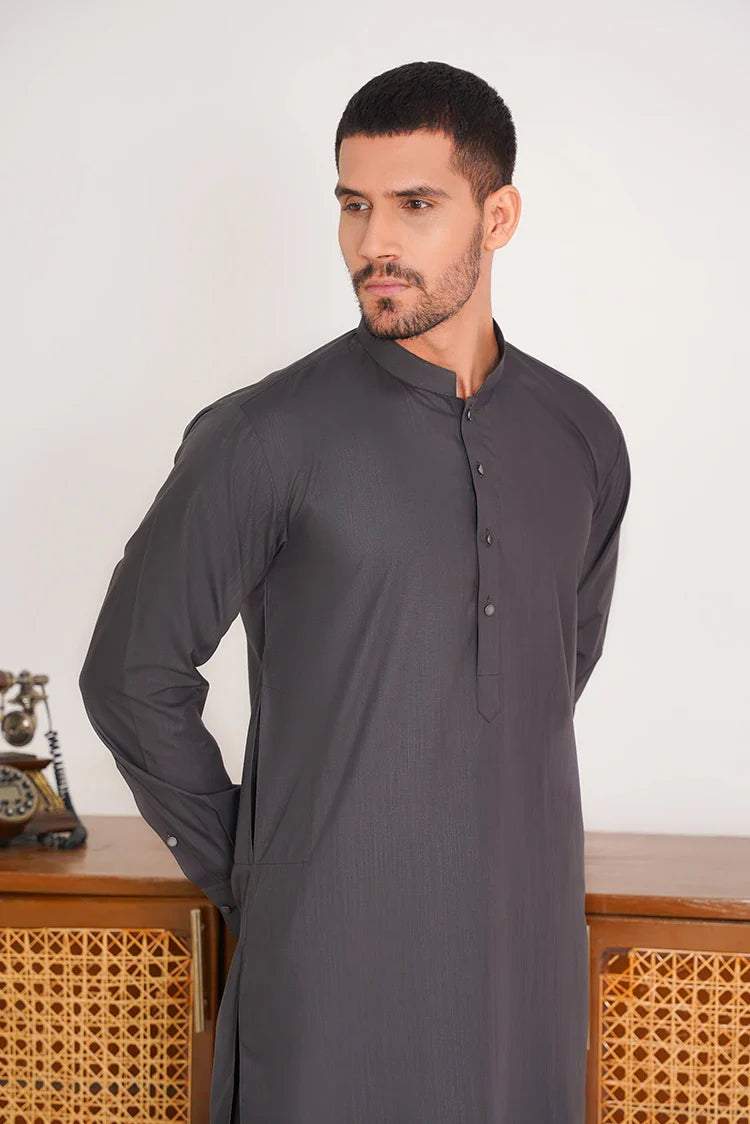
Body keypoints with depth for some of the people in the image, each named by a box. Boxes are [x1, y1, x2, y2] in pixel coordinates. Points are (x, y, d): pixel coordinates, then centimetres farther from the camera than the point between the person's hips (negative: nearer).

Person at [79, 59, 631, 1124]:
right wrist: (242, 874, -1)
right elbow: (132, 677, -5)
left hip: (528, 933, 4)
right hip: (334, 947, -4)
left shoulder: (583, 438, 4)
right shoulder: (263, 438, -10)